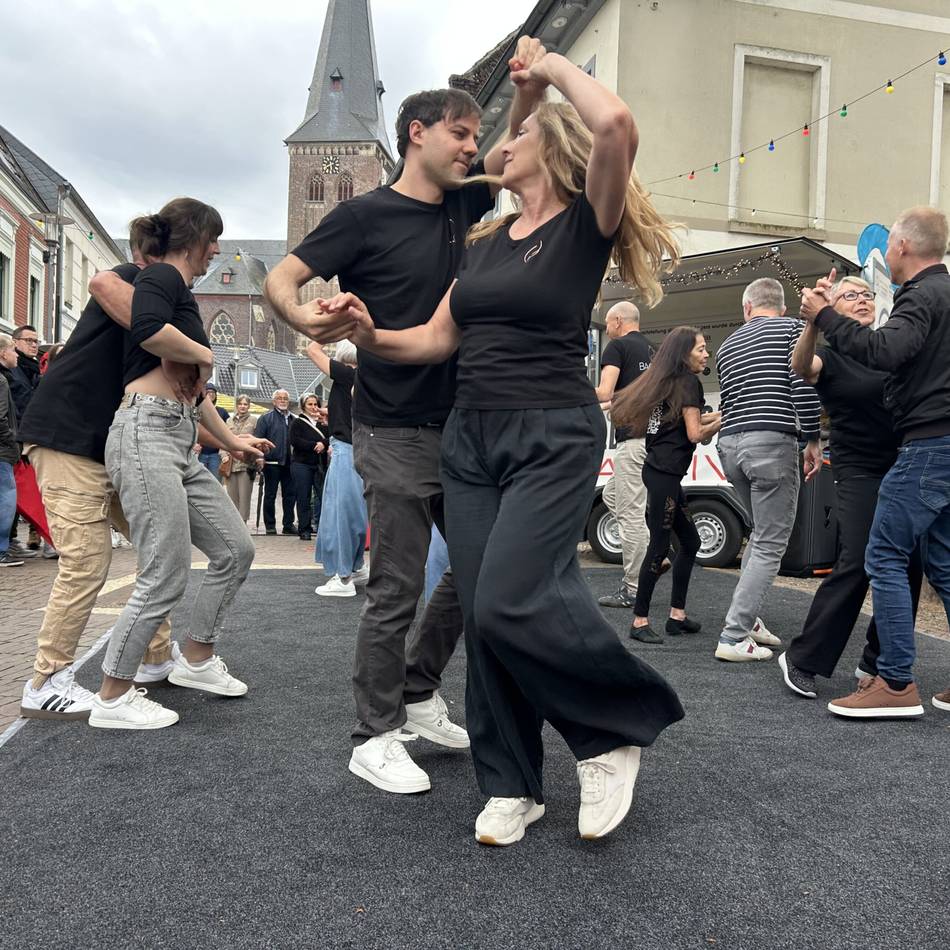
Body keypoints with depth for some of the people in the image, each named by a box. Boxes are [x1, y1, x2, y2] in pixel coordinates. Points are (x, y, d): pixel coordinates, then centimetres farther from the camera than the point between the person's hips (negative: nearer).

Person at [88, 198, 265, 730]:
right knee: (168, 578, -9)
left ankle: (196, 660, 25)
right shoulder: (162, 276, -3)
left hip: (179, 445, 10)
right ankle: (113, 699, 6)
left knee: (236, 549, 10)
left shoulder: (181, 294, 25)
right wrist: (204, 354, -9)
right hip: (146, 433, -10)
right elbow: (148, 329, -28)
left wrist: (231, 442, 38)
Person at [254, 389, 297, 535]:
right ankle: (270, 526, 10)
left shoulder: (292, 419, 15)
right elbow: (257, 438, -6)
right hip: (272, 463, -5)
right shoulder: (266, 417, 0)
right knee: (270, 495, 3)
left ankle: (288, 525, 15)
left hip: (289, 463, 5)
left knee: (290, 494, 7)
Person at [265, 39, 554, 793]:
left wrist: (532, 81, -4)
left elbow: (520, 141, 16)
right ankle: (375, 737, 12)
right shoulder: (366, 215, -7)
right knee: (397, 589, -3)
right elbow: (280, 278, -7)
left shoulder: (464, 203, 11)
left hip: (460, 426, 7)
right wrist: (305, 318, -30)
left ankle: (418, 695, 29)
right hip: (396, 433, -7)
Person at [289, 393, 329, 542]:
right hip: (301, 464, -3)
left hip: (320, 465, 3)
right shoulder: (297, 422, 4)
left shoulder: (322, 423, 16)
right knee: (303, 499, -1)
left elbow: (331, 439, 6)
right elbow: (295, 441, -10)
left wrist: (323, 444, -15)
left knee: (324, 496, -5)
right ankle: (305, 530, 5)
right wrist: (314, 445, -13)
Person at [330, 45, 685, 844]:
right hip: (471, 439, 7)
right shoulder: (484, 242, 17)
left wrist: (555, 68, -5)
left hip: (553, 439, -7)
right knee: (482, 614, 3)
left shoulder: (585, 226, -2)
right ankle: (511, 785, 17)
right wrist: (372, 336, -2)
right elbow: (438, 339, 16)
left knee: (512, 603, -21)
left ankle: (619, 727, 5)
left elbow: (616, 125, -22)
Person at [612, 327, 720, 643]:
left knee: (690, 541, 14)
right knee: (659, 547, -8)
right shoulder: (689, 383, -6)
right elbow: (695, 434, -9)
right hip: (664, 474, -10)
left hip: (660, 471, 10)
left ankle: (677, 615, 17)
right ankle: (640, 622, -4)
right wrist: (723, 421, 4)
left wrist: (713, 417, 17)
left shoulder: (666, 383, 18)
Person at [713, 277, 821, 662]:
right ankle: (734, 637, -8)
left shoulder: (728, 344, 21)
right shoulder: (791, 328, 4)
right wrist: (812, 439, -5)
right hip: (772, 442, -6)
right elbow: (803, 383, -10)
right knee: (771, 544, -3)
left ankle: (747, 616, 20)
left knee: (762, 533, 23)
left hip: (730, 443, 7)